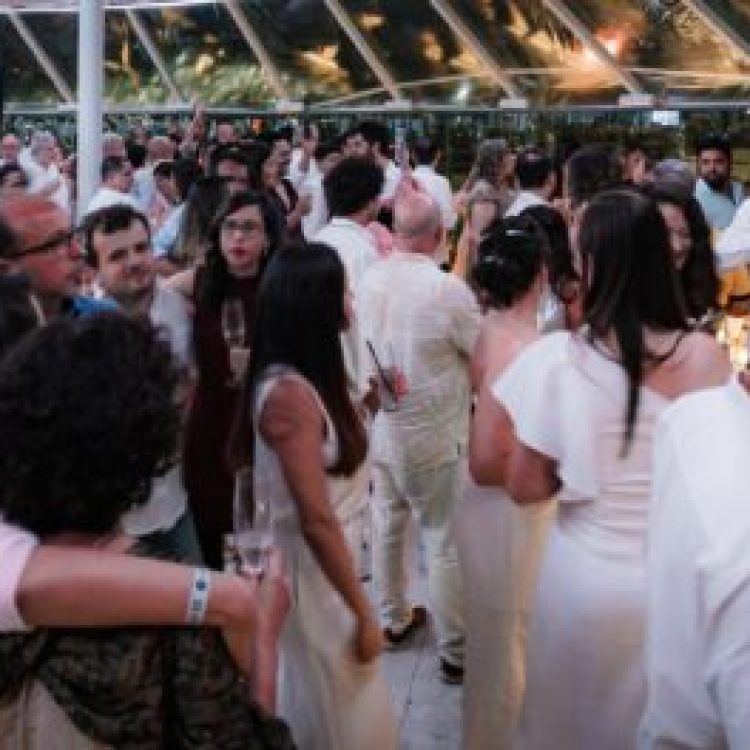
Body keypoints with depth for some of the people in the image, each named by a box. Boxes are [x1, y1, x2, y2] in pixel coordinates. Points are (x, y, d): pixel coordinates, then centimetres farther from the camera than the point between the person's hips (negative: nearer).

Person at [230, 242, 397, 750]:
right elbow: (316, 521, -26)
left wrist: (364, 404, 5)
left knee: (330, 709, 25)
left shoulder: (306, 381, 2)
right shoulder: (288, 393, -27)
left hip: (321, 558, 9)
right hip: (307, 566, -9)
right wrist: (364, 612, -19)